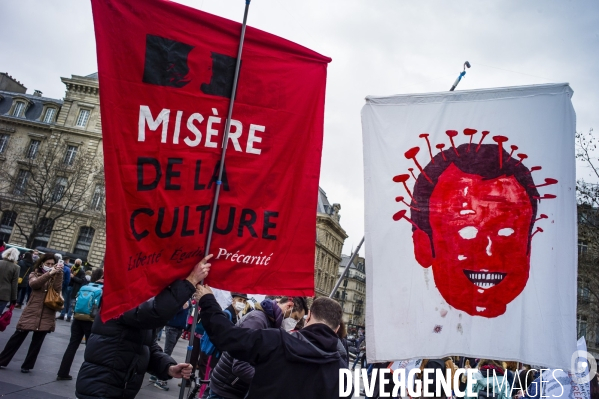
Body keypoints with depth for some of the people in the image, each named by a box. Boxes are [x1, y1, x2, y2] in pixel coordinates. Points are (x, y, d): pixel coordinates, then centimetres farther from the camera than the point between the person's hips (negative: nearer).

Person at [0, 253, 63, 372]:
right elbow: (33, 283, -18)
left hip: (46, 315, 1)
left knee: (37, 341, 8)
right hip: (32, 312, -1)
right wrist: (49, 274, -30)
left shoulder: (56, 277, 7)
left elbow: (57, 289, -11)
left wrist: (58, 274, -21)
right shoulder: (34, 274, 5)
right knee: (18, 337, 7)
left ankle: (27, 365, 22)